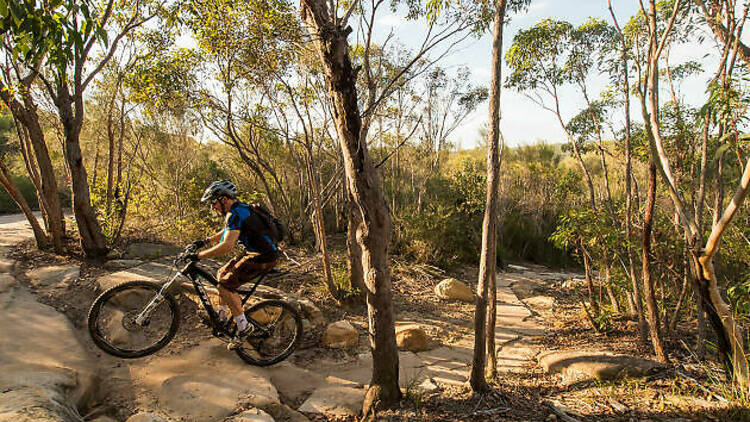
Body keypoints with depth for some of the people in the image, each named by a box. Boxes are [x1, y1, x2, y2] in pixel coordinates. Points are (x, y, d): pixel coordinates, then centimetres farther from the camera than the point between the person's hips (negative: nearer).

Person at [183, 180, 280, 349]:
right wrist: (206, 241, 23)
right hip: (256, 252, 10)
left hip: (264, 257, -10)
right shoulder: (239, 208, 12)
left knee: (226, 284, -10)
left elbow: (227, 246, -31)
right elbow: (227, 231, 30)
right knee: (222, 274, 17)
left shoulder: (236, 214, -20)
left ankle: (243, 326, -1)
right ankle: (221, 317, 32)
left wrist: (199, 255, -24)